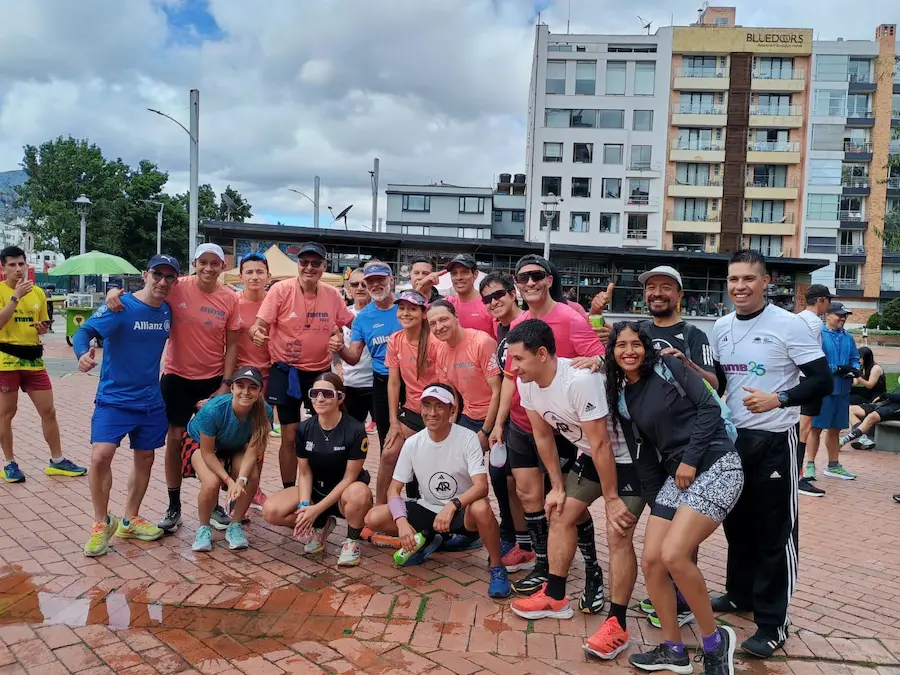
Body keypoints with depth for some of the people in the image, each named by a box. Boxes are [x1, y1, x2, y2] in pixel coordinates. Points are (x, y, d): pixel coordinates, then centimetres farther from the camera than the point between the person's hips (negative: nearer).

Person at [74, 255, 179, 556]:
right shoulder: (120, 306, -14)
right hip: (114, 398, -5)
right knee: (101, 456, -18)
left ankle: (129, 520, 29)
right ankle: (101, 522, 4)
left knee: (145, 458, 12)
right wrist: (83, 353, -44)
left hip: (151, 401, 6)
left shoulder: (168, 310, 1)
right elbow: (85, 331, -24)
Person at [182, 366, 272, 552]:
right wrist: (229, 480, -35)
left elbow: (252, 452, -24)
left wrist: (241, 479, -40)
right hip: (200, 442, -3)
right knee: (212, 482, -29)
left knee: (252, 478, -24)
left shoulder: (264, 412, -30)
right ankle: (203, 528, -1)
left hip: (234, 447, 3)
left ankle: (235, 526, 1)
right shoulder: (213, 409, -38)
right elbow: (207, 453, -27)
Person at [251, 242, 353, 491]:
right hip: (286, 371, -3)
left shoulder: (332, 295, -2)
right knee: (290, 436, 4)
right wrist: (256, 332, -35)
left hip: (321, 372, 3)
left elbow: (349, 324, 13)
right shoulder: (280, 290, -11)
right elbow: (260, 324, -14)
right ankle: (288, 491, 20)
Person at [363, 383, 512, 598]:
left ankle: (497, 568, -12)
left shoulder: (467, 438, -17)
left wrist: (452, 505, -44)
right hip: (428, 510, 4)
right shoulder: (413, 443, -7)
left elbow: (481, 486, -27)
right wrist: (402, 522, -23)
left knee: (481, 509, -39)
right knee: (373, 518, -14)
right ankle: (426, 539, 13)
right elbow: (394, 489, -5)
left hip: (462, 512, -4)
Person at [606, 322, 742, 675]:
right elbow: (642, 455, 13)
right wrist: (656, 503, 9)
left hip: (716, 466, -7)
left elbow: (709, 407, -10)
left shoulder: (669, 366, -3)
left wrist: (691, 459, -14)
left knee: (673, 555, -20)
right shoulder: (623, 398, 11)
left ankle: (715, 639, 2)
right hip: (675, 478, 7)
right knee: (651, 561, -1)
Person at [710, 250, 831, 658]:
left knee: (775, 530, 1)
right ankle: (740, 593, 36)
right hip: (733, 437, 6)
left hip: (775, 440, -6)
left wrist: (777, 399, -28)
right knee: (737, 521, 18)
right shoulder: (721, 327, 5)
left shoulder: (788, 325, -13)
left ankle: (773, 624, 12)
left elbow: (823, 381, -15)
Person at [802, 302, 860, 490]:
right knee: (816, 427, -1)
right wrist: (836, 369, -22)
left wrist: (855, 368, -4)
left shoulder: (848, 338, 11)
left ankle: (833, 466, 27)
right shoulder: (819, 335, -11)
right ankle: (810, 465, 6)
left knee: (835, 429, 16)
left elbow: (855, 358, 18)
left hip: (842, 389, 7)